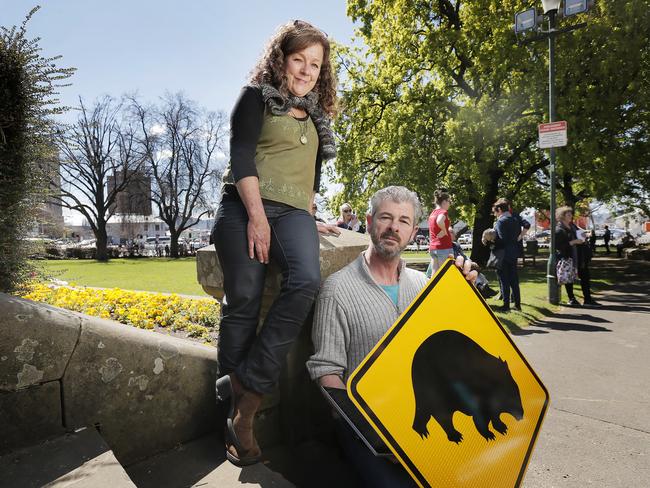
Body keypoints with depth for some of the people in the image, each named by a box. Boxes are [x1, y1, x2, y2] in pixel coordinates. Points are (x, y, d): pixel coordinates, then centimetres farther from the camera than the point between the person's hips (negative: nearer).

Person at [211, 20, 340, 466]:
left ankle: (244, 402, -18)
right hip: (246, 208, -3)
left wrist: (310, 218, 23)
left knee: (306, 282, -25)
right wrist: (256, 214, -15)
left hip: (293, 211, 4)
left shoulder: (316, 116, 26)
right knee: (243, 302, -11)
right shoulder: (256, 97, 9)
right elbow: (241, 155, -4)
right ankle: (238, 407, 3)